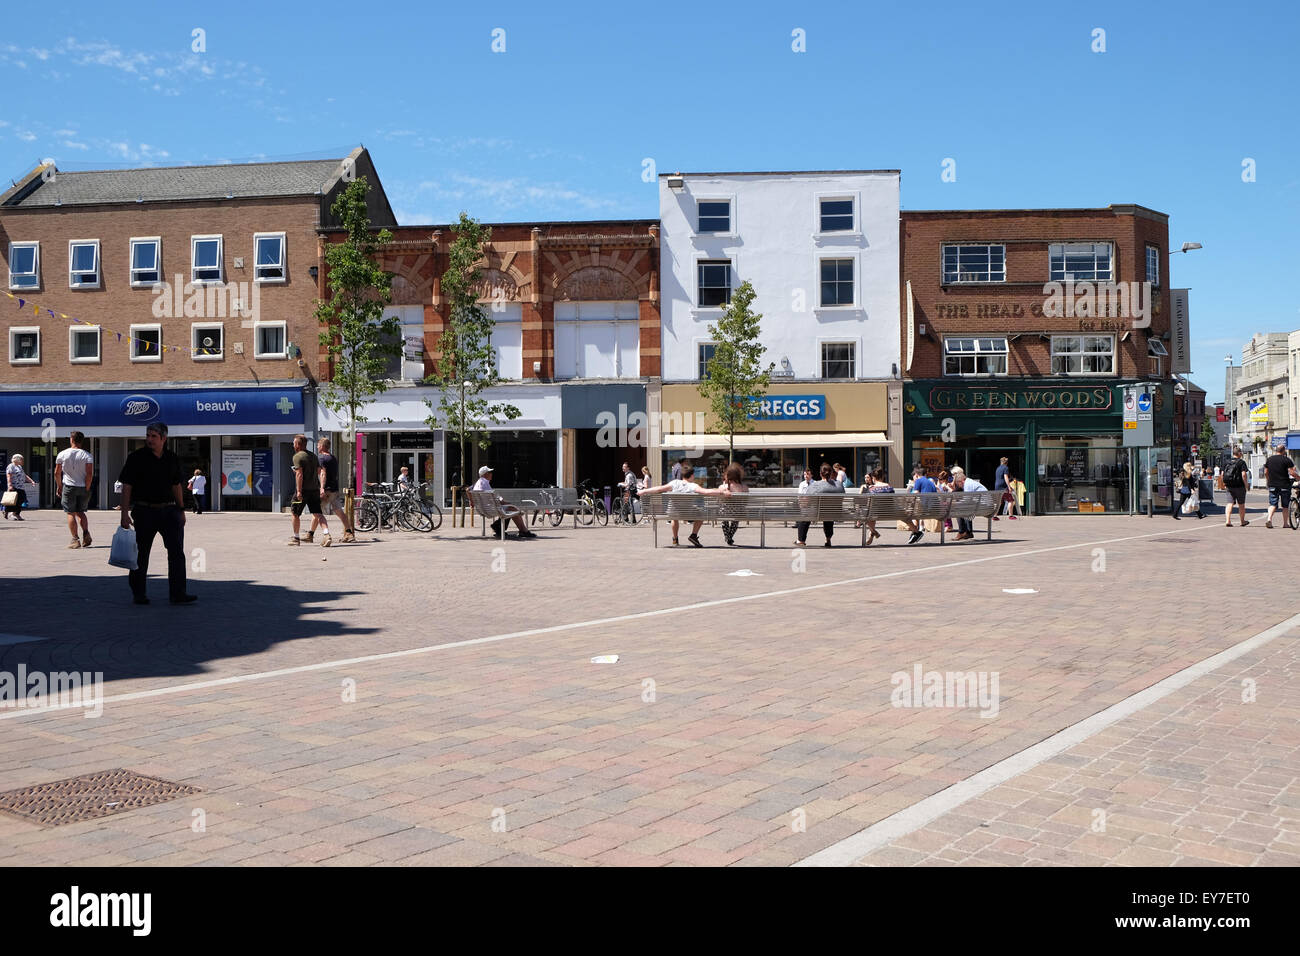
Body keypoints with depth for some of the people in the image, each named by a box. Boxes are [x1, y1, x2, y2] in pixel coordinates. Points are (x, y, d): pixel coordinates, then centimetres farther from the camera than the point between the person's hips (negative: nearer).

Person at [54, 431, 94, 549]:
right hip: (83, 487, 2)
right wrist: (87, 488, -4)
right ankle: (86, 533, -4)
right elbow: (89, 474, -10)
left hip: (69, 486, -2)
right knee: (80, 512, 15)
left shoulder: (62, 454, -1)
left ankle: (75, 540, -5)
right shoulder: (87, 455, -2)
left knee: (70, 514, 2)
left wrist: (59, 487, 11)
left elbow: (57, 473, 1)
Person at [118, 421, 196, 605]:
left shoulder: (172, 458, 8)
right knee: (141, 553, 5)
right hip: (144, 511, -3)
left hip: (168, 510, 4)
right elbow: (126, 486, -5)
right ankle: (138, 594, 17)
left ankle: (178, 593, -2)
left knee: (177, 551, -4)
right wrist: (125, 513, -10)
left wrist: (181, 509, 15)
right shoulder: (136, 457, -4)